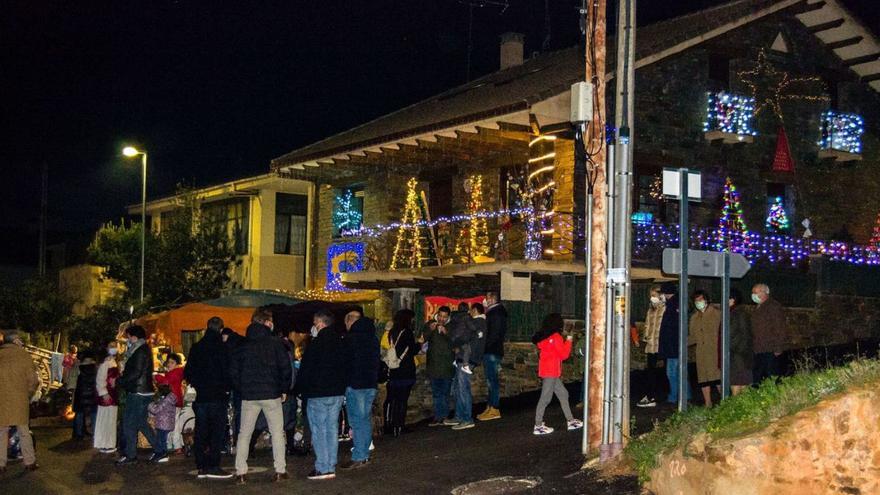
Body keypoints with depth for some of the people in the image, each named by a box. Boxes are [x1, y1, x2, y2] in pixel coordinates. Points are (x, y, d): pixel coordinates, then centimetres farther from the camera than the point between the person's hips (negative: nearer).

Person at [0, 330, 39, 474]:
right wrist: (29, 394, 11)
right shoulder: (23, 354, -4)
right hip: (20, 400, -1)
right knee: (24, 431, 9)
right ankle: (29, 462, 12)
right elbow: (32, 379, -4)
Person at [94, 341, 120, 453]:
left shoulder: (114, 362, 13)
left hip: (113, 395, 9)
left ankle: (108, 444, 23)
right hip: (107, 396, -9)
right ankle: (103, 445, 2)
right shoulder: (105, 363, -14)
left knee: (111, 420, 14)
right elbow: (100, 379, -18)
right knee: (105, 420, -4)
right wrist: (104, 393, -22)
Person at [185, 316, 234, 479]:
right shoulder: (222, 348, -10)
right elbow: (228, 372, -11)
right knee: (217, 431, -2)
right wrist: (226, 388, 5)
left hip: (201, 397, 5)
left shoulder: (196, 348, 7)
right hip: (218, 397, -5)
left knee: (201, 432, 9)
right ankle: (213, 467, -6)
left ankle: (201, 467, 11)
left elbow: (188, 372, 10)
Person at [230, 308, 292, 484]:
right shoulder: (275, 343, -4)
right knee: (277, 432, 6)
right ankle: (280, 470, 3)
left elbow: (233, 371, 6)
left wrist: (241, 390, 14)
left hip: (248, 396, 3)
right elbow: (285, 368, -6)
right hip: (272, 394, -2)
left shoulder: (242, 345, 6)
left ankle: (240, 472, 5)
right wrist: (284, 390, 5)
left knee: (244, 433, 9)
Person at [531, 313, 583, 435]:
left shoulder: (545, 337, 12)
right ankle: (538, 426, -4)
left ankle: (570, 421, 21)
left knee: (563, 394, 15)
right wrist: (568, 341, 0)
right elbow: (563, 355, -11)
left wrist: (564, 342, 15)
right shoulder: (556, 337, -13)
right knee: (545, 398, -6)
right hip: (551, 372, -9)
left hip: (552, 372, 9)